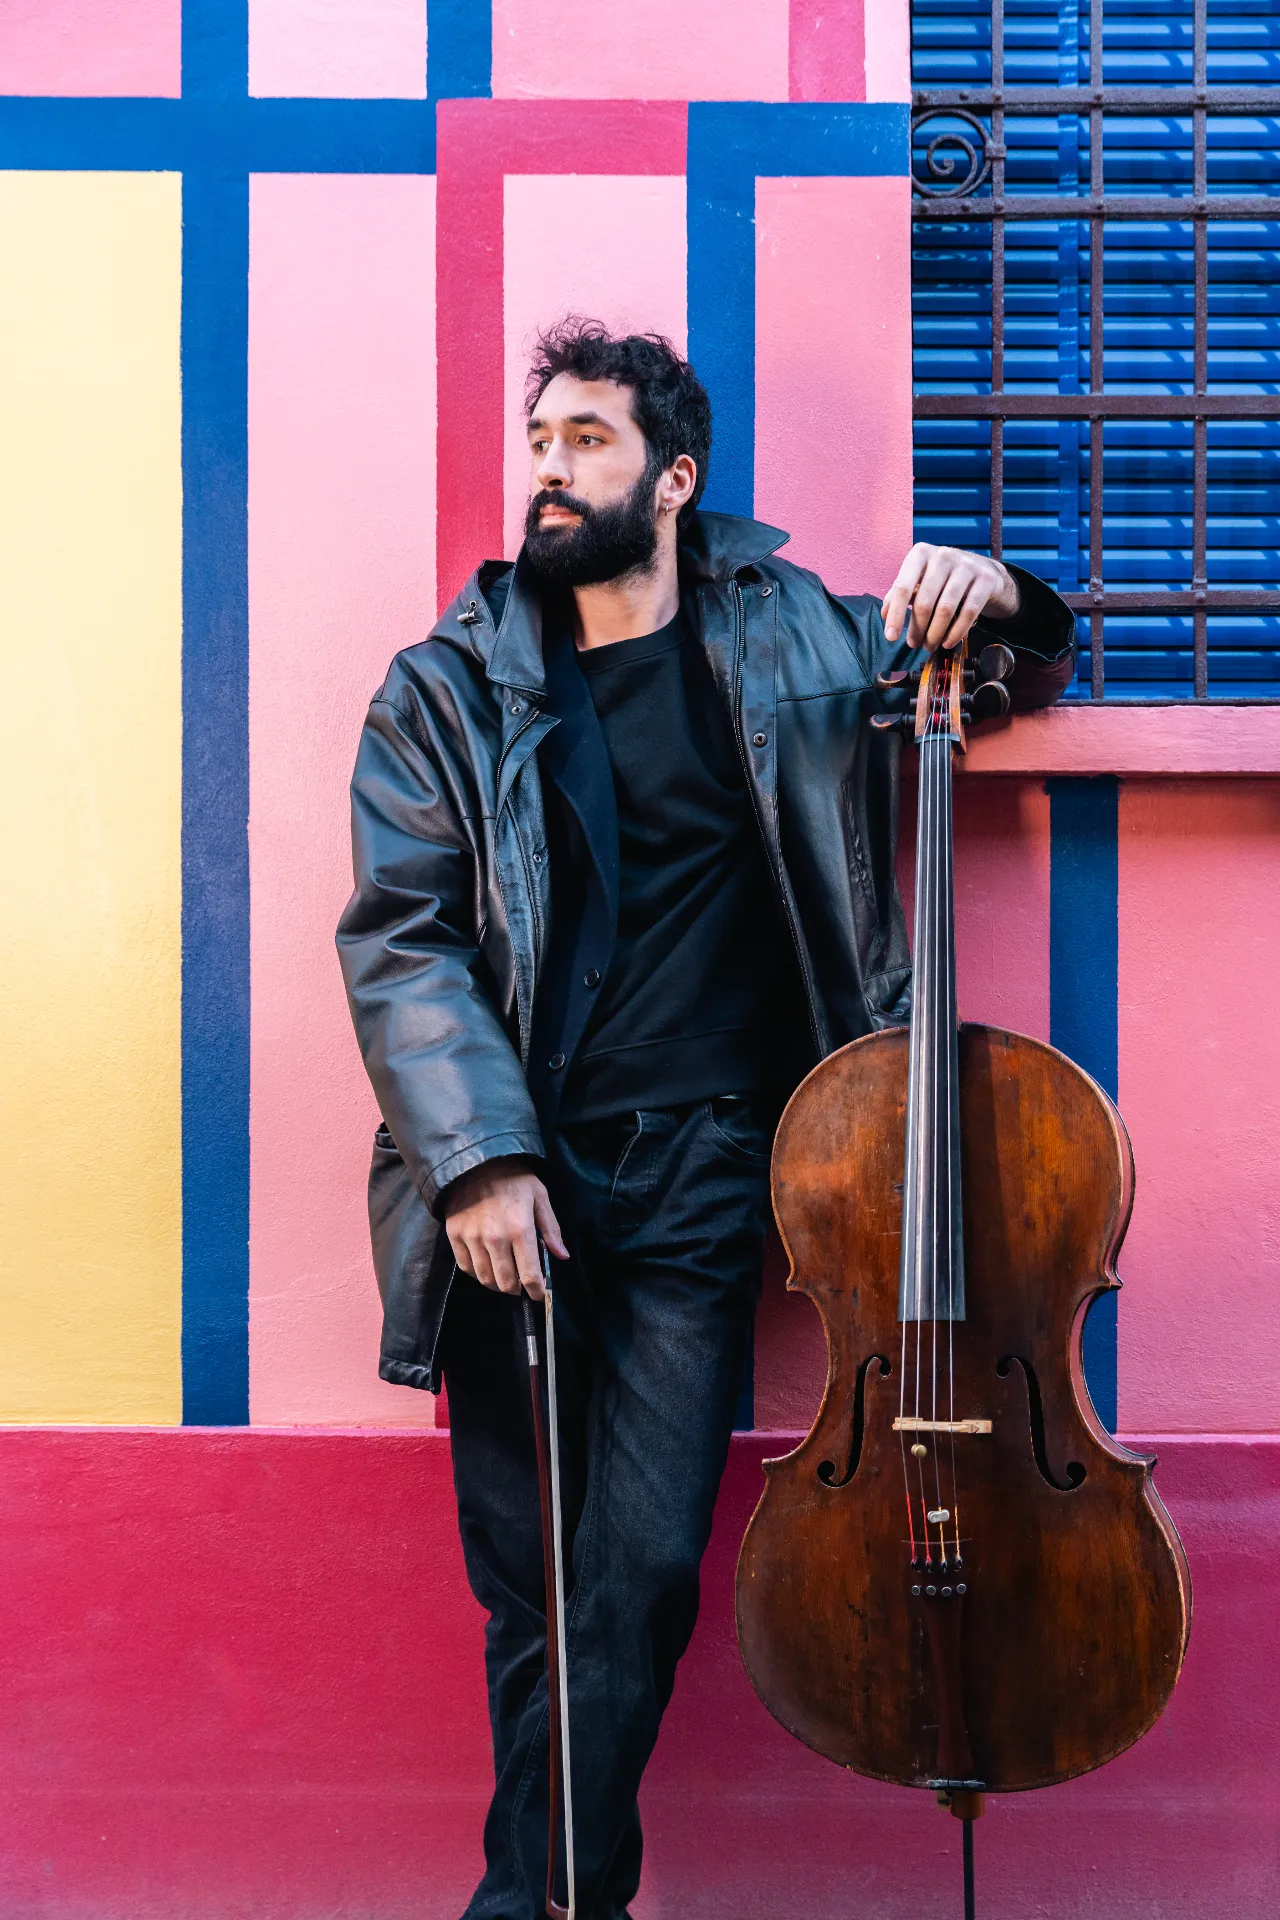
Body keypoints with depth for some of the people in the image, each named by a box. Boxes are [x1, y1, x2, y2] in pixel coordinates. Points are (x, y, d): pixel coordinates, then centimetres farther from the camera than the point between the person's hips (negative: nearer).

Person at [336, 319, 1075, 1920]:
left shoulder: (789, 640, 9)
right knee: (528, 1580, 4)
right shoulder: (448, 687, 6)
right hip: (516, 1180, 0)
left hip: (699, 1176, 0)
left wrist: (995, 601, -3)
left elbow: (1021, 679, 22)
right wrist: (477, 1155, -14)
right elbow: (397, 936, -2)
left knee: (643, 1568, -6)